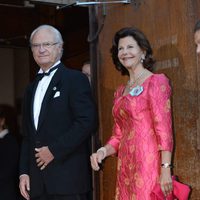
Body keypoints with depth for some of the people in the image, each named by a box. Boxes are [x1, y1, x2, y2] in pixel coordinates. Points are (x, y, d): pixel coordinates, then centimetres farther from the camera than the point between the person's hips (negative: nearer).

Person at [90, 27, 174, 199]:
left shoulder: (156, 82, -2)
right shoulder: (120, 92, 17)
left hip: (148, 164, -6)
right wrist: (104, 151, -1)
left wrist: (166, 169, -19)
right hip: (126, 167, 6)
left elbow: (164, 128, -11)